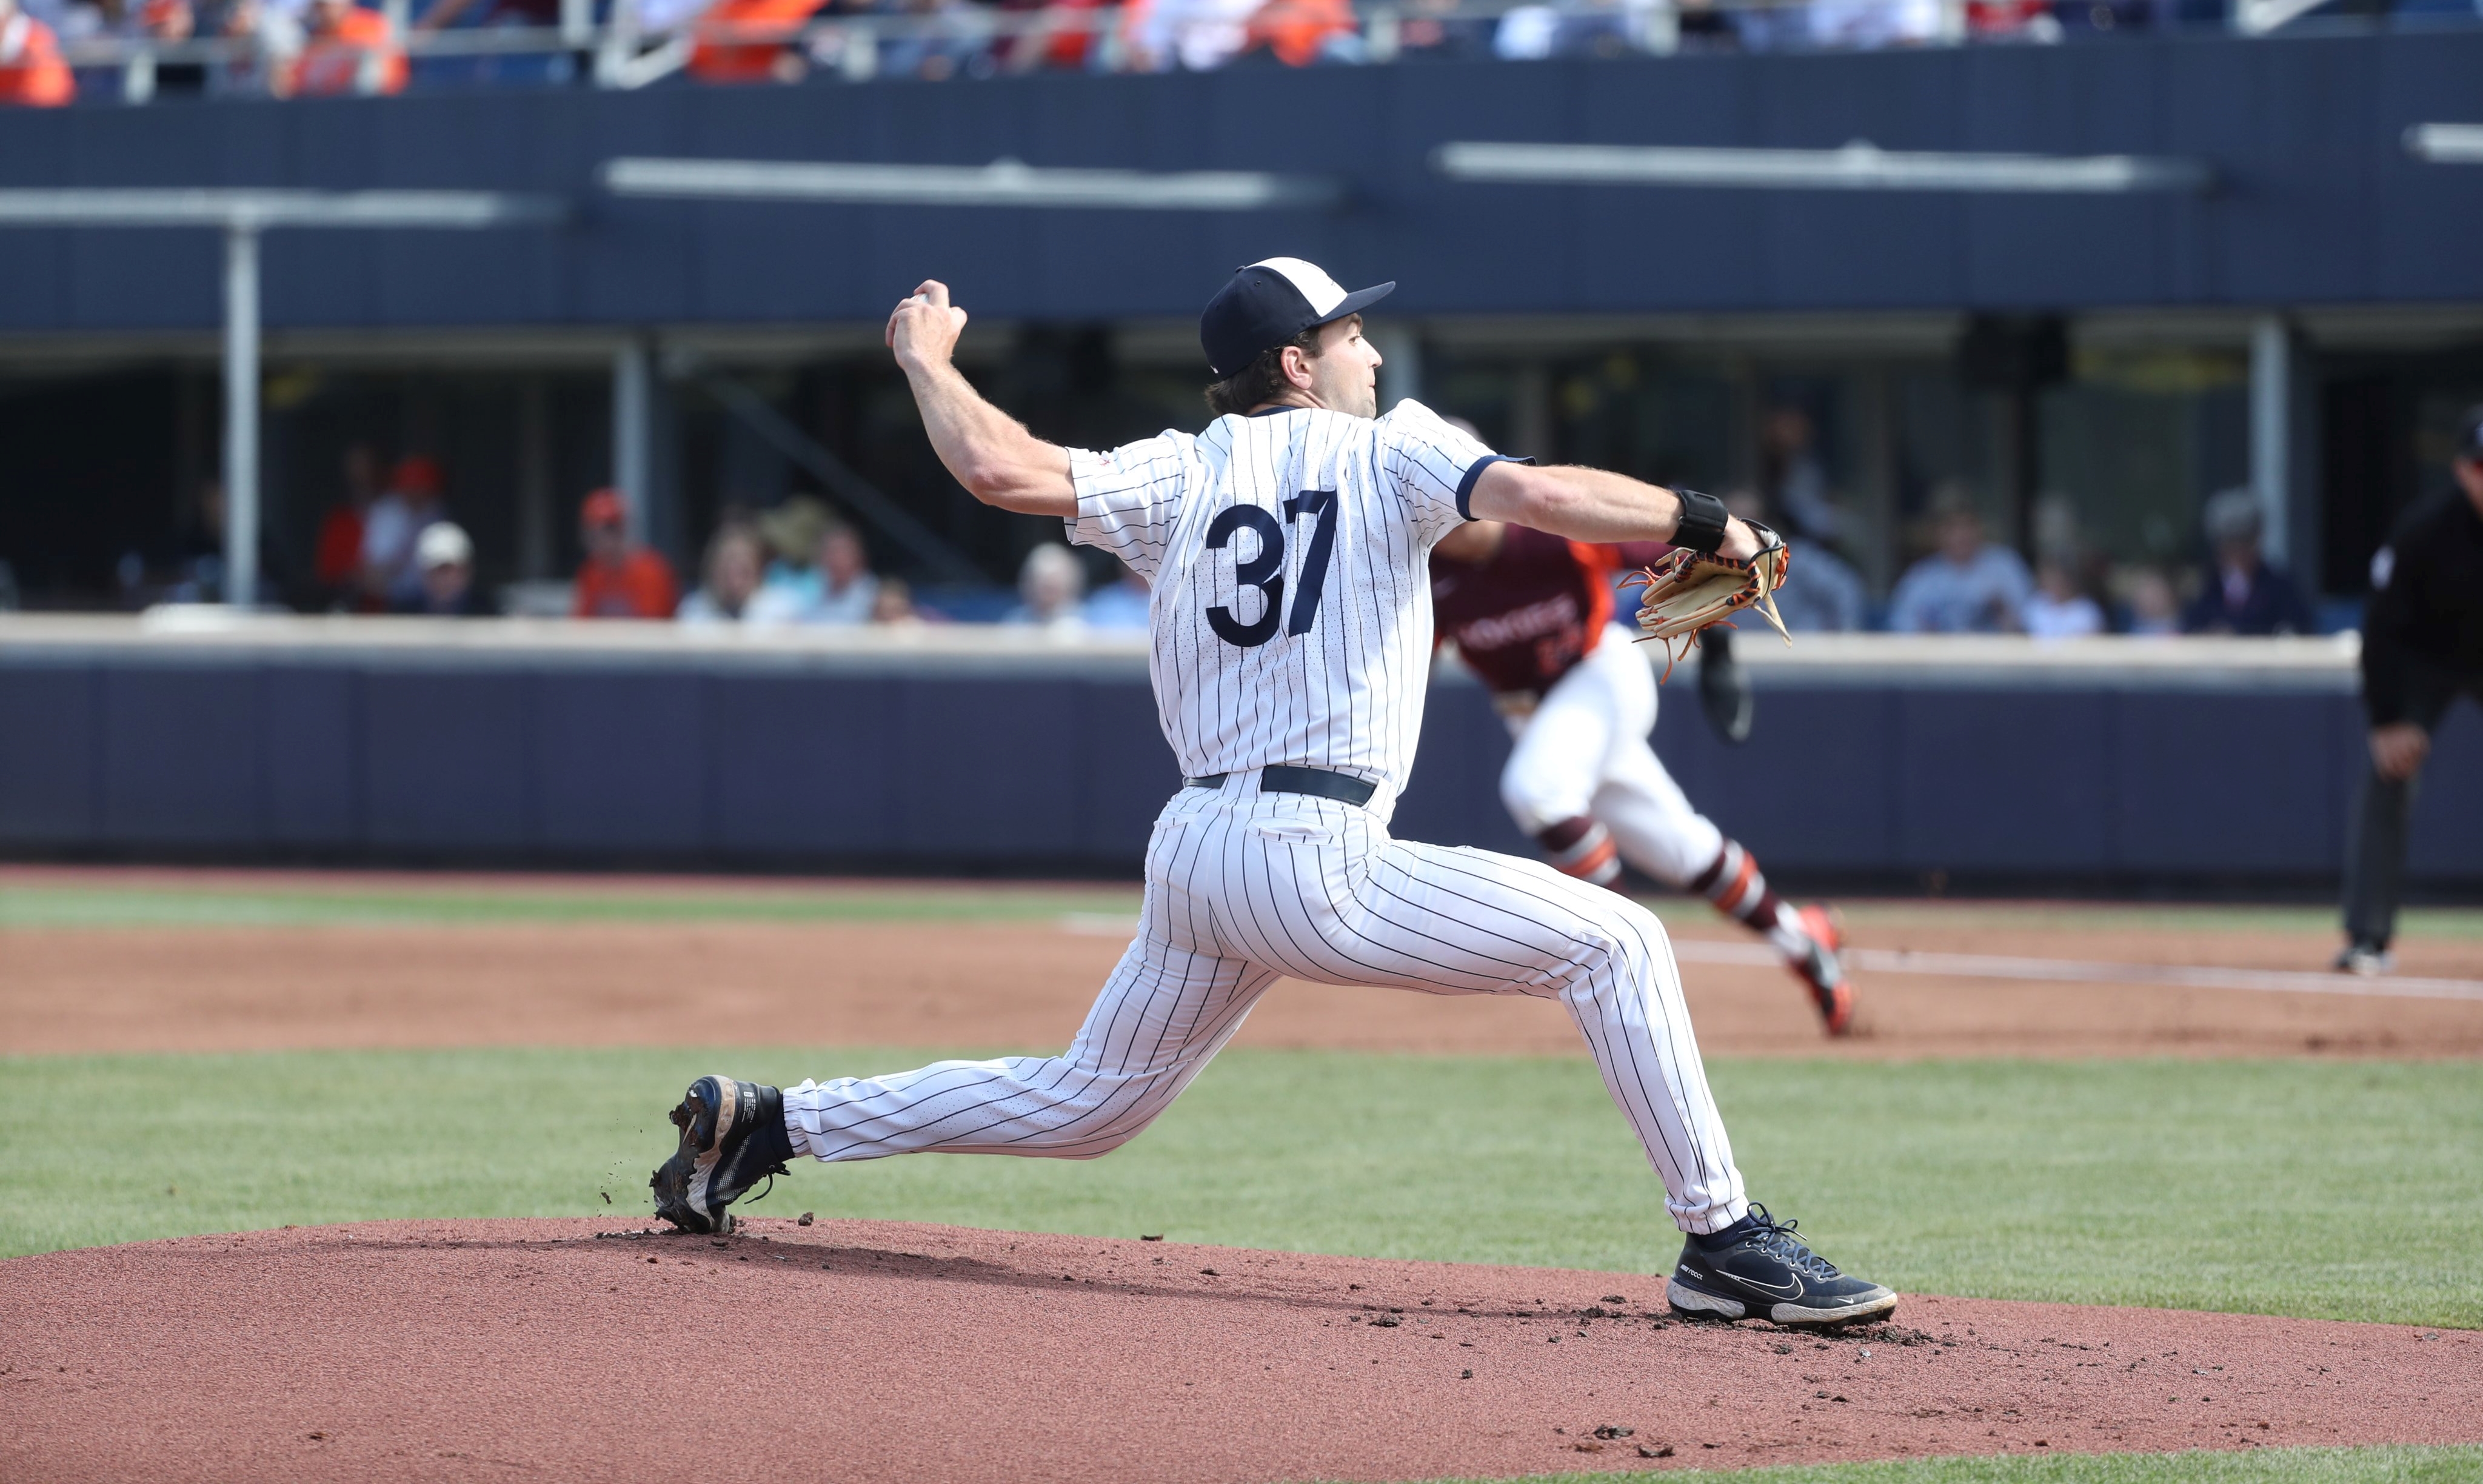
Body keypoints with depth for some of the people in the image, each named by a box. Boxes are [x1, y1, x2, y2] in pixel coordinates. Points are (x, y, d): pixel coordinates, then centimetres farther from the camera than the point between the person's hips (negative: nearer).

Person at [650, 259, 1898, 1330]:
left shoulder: (1179, 476, 12)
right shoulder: (1389, 449, 2)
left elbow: (998, 467, -1)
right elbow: (1533, 496, -16)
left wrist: (926, 361, 16)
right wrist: (1703, 522, -6)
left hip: (1191, 851, 7)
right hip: (1317, 863, -6)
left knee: (1083, 1103, 24)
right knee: (1614, 942, -3)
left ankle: (769, 1124, 22)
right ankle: (1722, 1240, -10)